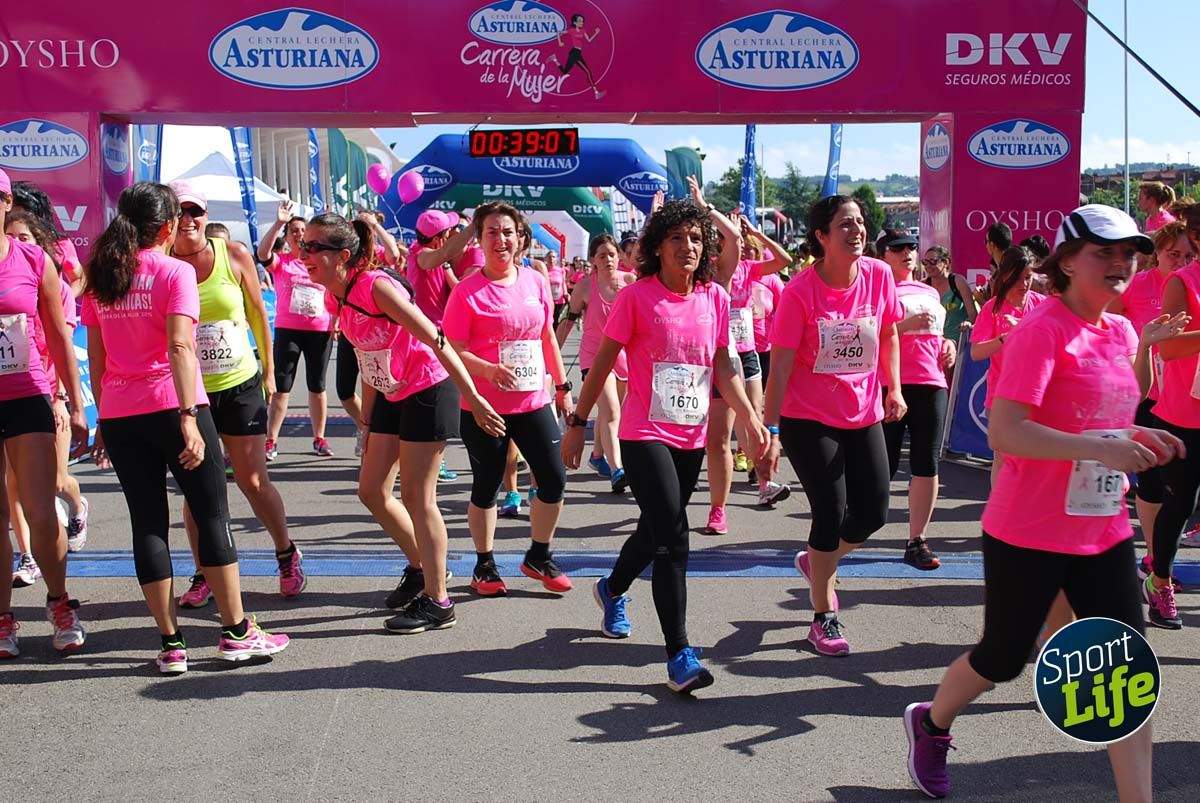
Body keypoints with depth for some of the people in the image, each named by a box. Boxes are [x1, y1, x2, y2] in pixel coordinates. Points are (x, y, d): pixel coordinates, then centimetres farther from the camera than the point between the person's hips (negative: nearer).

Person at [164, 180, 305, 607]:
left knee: (254, 481, 3)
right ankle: (203, 575, 22)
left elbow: (258, 312, 6)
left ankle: (288, 555, 25)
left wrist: (269, 369, 9)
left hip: (240, 385, 0)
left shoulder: (234, 255, -4)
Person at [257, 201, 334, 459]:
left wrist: (336, 320, 4)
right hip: (288, 330, -2)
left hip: (321, 331, 2)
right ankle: (271, 441, 1)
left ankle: (319, 438, 18)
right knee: (281, 386, -3)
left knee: (317, 385, 10)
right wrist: (278, 223, -30)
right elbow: (262, 252, -21)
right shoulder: (280, 261, 1)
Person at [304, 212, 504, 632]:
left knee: (416, 496, -3)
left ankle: (438, 603, 9)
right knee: (371, 491, 11)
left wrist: (473, 399, -27)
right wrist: (368, 426, 17)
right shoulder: (339, 297, 3)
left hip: (428, 392, -9)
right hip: (391, 396, 9)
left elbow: (435, 340, -24)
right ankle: (421, 567, 33)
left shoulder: (375, 286, -22)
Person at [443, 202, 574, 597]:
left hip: (533, 402, 4)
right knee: (486, 486, 8)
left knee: (554, 481, 3)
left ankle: (539, 558, 24)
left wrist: (562, 386, 15)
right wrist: (487, 369, -28)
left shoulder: (536, 282, 4)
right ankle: (484, 565, 26)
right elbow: (453, 348, -12)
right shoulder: (467, 290, -10)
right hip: (483, 407, -4)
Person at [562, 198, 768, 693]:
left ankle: (612, 590, 49)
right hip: (645, 434, -5)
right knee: (673, 536, -16)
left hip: (691, 437, 5)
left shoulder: (715, 298, 4)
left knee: (655, 530, 19)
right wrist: (577, 422, -2)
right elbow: (603, 362, -3)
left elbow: (722, 367, 8)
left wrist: (751, 418, -3)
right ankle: (680, 655, -13)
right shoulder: (636, 296, -9)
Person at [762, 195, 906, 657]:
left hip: (864, 415, 5)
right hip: (807, 418, -5)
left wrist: (893, 388, 3)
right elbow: (780, 364, -14)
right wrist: (770, 429, -15)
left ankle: (816, 562, 37)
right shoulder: (800, 291, -15)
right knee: (831, 512, -4)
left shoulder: (879, 275, -4)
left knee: (873, 513, 5)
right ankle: (824, 620, 13)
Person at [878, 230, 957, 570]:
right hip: (890, 385, -6)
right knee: (884, 466, -3)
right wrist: (906, 324, -19)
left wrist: (947, 344, 11)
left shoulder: (930, 293, 21)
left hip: (931, 385, 6)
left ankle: (917, 541, 10)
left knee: (926, 465, 2)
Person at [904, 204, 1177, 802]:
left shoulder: (1122, 332, 7)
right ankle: (929, 724, 40)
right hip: (1029, 534, -6)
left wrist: (1138, 441, 5)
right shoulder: (1041, 330, -16)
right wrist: (1102, 447, -35)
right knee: (1003, 658, 11)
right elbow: (1005, 433, -28)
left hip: (1104, 531, 7)